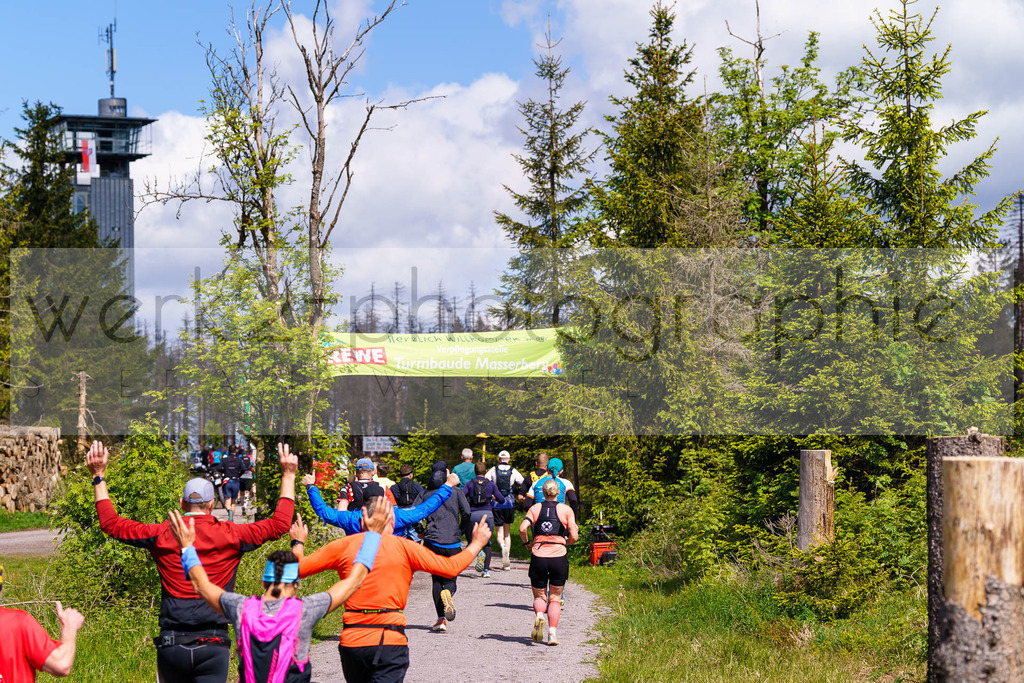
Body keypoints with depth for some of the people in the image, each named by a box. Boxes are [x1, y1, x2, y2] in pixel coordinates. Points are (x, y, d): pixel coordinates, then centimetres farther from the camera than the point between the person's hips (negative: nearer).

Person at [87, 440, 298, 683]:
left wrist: (98, 476, 18)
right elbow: (279, 525, 8)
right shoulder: (230, 535, 0)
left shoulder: (162, 535, 3)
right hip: (213, 645, -2)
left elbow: (111, 524, 11)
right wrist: (288, 475, 15)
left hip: (171, 643, 2)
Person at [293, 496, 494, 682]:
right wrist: (476, 544, 18)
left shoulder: (344, 546, 5)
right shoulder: (404, 547, 0)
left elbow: (298, 568, 7)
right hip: (390, 641, -3)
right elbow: (451, 567, 1)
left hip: (351, 640, 3)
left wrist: (298, 544, 28)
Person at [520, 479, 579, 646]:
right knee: (555, 598, 13)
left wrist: (527, 542, 10)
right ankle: (552, 633, 0)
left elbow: (522, 528, -8)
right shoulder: (566, 510, 4)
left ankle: (539, 615, -17)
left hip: (538, 557, 0)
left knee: (539, 596, 15)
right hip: (559, 557, 0)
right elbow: (574, 537, -2)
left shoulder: (535, 508, 6)